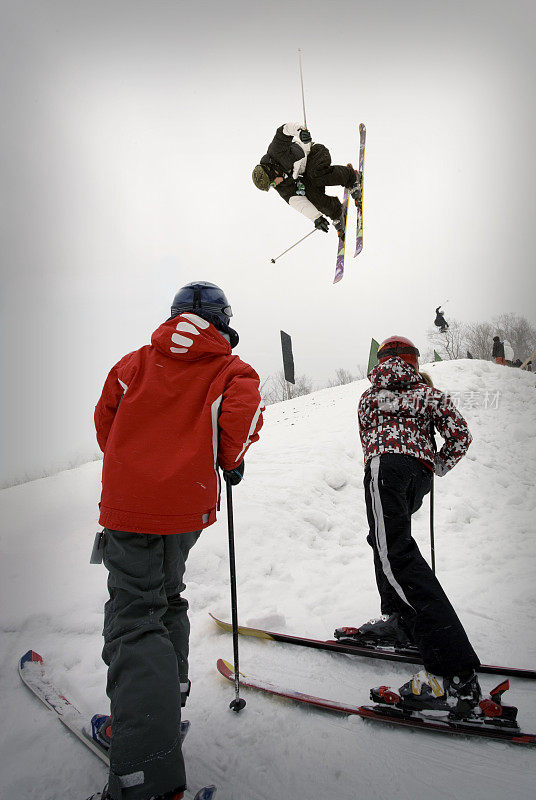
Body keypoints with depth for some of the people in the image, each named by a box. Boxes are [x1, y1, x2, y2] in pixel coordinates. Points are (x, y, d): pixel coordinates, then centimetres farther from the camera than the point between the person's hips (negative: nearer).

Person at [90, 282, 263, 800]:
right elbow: (241, 415, -15)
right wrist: (230, 462, 3)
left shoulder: (135, 363, 9)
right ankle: (163, 705, 37)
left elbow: (105, 417, 13)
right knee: (165, 598, 23)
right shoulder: (232, 371, 4)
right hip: (187, 505, 2)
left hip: (129, 501, -2)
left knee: (135, 619, -3)